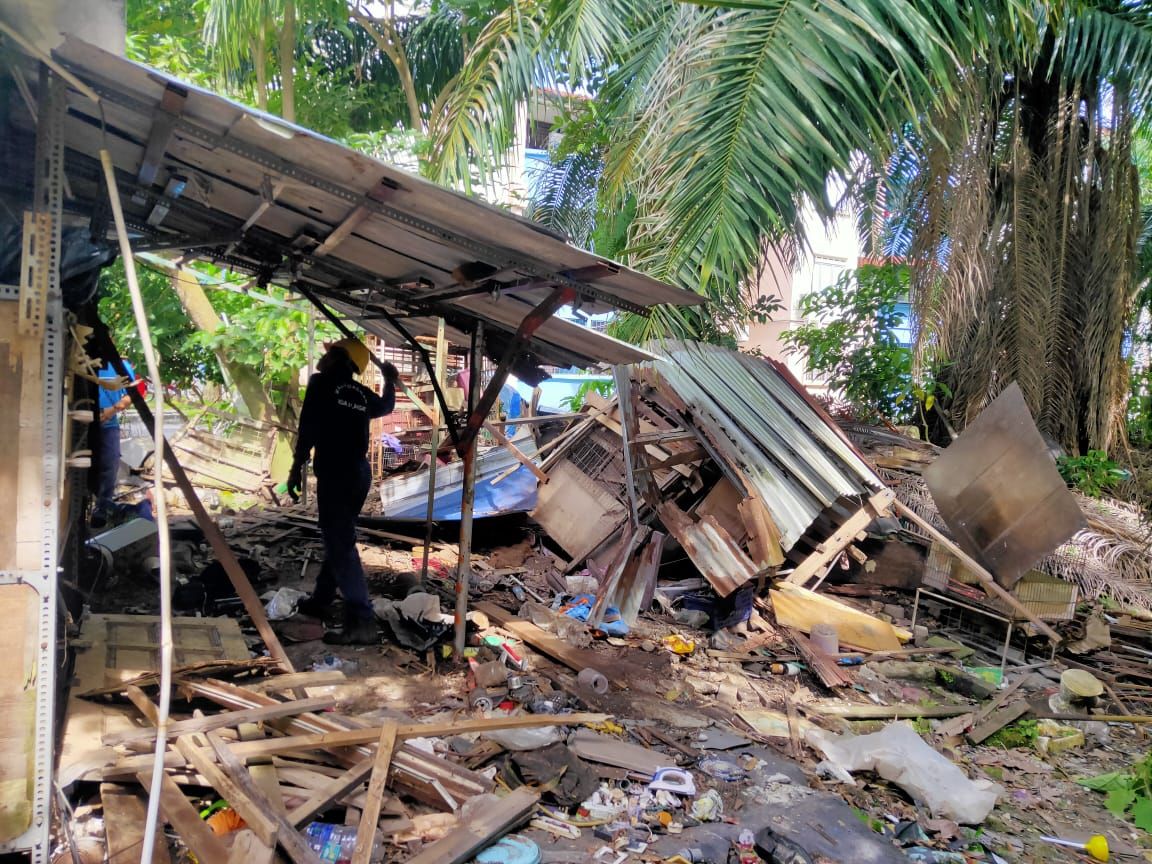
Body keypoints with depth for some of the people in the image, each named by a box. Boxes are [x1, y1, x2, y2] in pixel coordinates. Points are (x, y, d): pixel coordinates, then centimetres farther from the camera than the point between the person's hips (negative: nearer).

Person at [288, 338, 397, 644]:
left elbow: (308, 427, -13)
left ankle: (361, 622, -18)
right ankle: (320, 601, 36)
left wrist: (297, 467, -9)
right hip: (360, 472, 8)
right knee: (338, 538, 21)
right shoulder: (362, 393, 13)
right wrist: (390, 381, 51)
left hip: (335, 474, -7)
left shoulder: (321, 382, -4)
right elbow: (386, 406, 34)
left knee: (341, 545, -11)